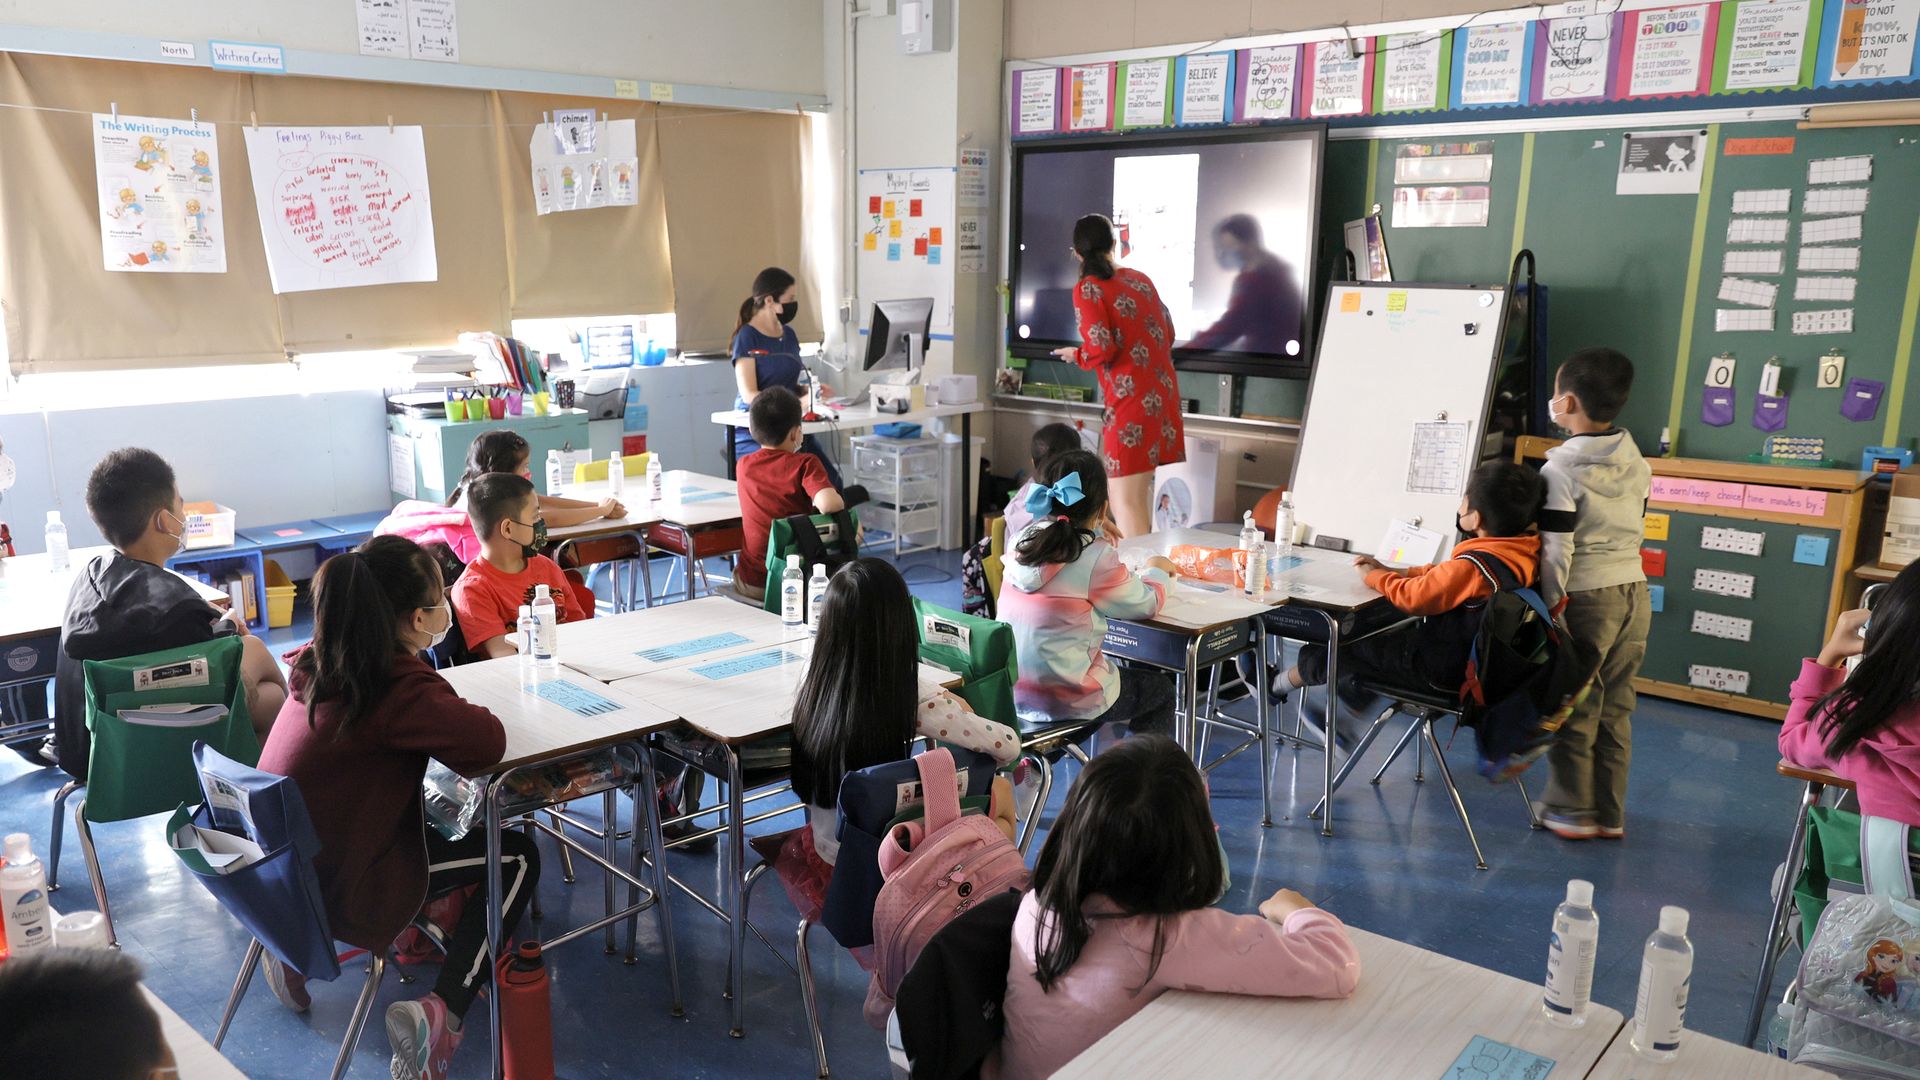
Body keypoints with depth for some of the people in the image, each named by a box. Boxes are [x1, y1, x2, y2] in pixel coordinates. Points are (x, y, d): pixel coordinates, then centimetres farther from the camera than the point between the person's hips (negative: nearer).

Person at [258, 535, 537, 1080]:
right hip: (340, 892, -8)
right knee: (517, 857, 4)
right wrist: (460, 713, -10)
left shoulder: (318, 666, 1)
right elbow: (488, 741, -30)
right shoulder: (400, 689, -24)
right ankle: (442, 1009, -7)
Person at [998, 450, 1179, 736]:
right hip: (1064, 700, -6)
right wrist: (1157, 571, 14)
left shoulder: (1023, 541, -3)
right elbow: (1147, 604, -5)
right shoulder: (1096, 557, -19)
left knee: (1121, 671, 32)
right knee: (1161, 688, 18)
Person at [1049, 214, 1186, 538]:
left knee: (1126, 502, -6)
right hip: (1164, 395, 7)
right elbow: (1168, 334, 17)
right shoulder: (1140, 278, 13)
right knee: (1151, 496, 16)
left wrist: (1076, 355, 4)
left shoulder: (1087, 289, -7)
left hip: (1131, 402, -7)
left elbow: (1102, 350, -16)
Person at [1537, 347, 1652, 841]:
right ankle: (1611, 813, 21)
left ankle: (1572, 811, 14)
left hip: (1586, 598, -7)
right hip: (1634, 592, 7)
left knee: (1573, 709, 5)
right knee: (1616, 709, 14)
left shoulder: (1560, 471, -16)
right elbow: (1636, 528, 14)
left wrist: (1549, 607, -10)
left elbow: (1556, 550, -17)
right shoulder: (1636, 463, 6)